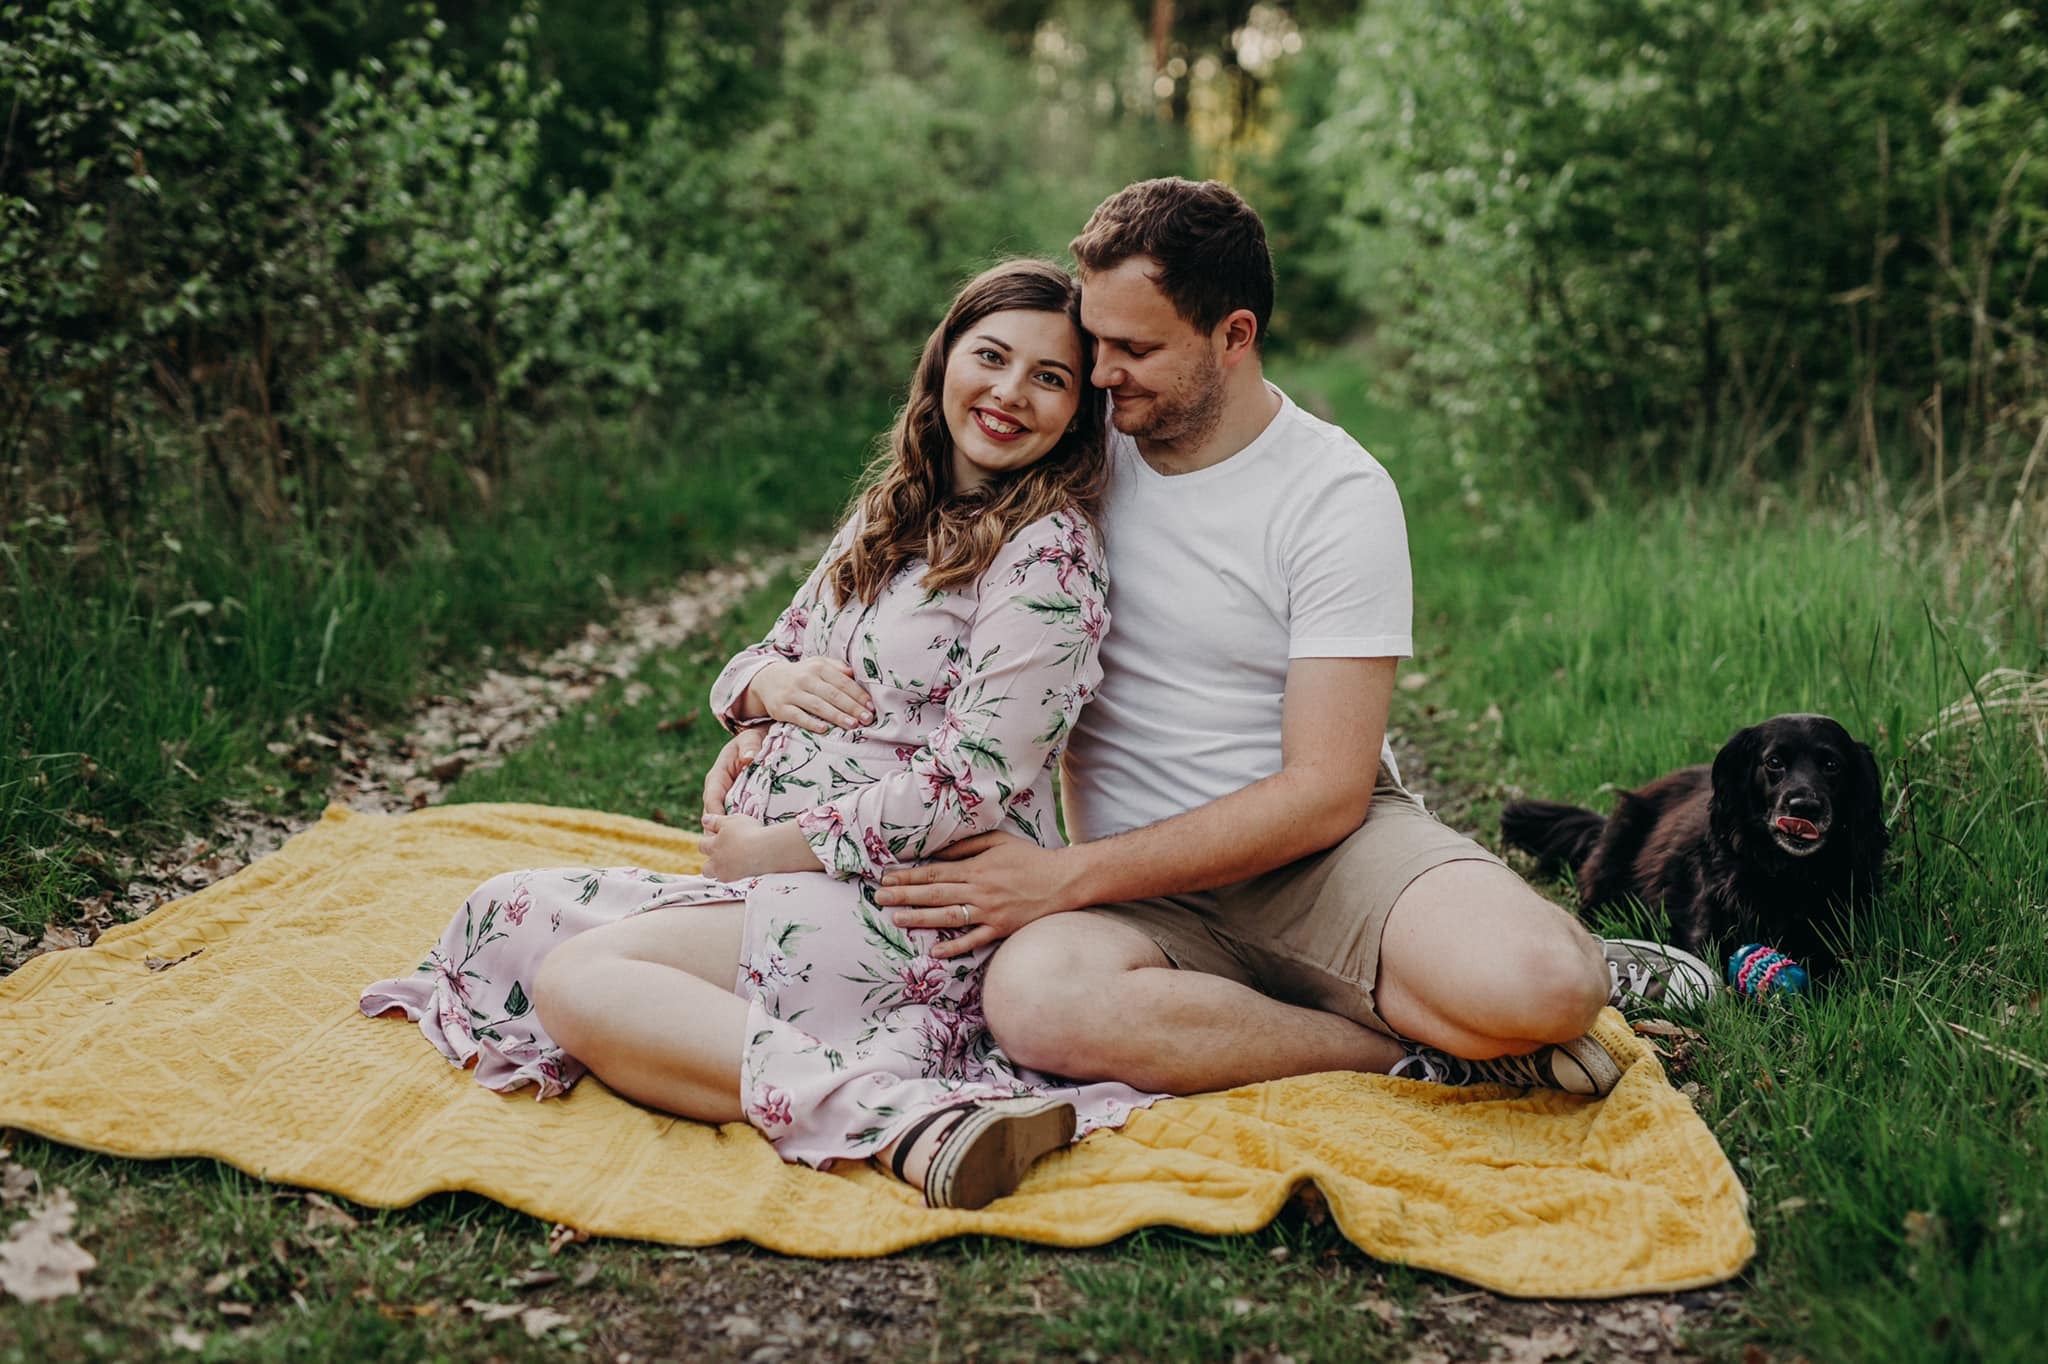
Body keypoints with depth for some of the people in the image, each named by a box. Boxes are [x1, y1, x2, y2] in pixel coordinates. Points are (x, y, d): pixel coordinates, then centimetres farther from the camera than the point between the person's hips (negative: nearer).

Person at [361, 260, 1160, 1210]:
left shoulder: (1048, 552, -11)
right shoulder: (891, 512, 14)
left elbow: (972, 787, -19)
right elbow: (750, 674, 20)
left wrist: (771, 849, -11)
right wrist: (769, 680, -6)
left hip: (914, 910, -9)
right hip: (783, 880, 10)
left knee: (576, 978, -20)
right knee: (514, 916, 2)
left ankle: (904, 1120, -33)